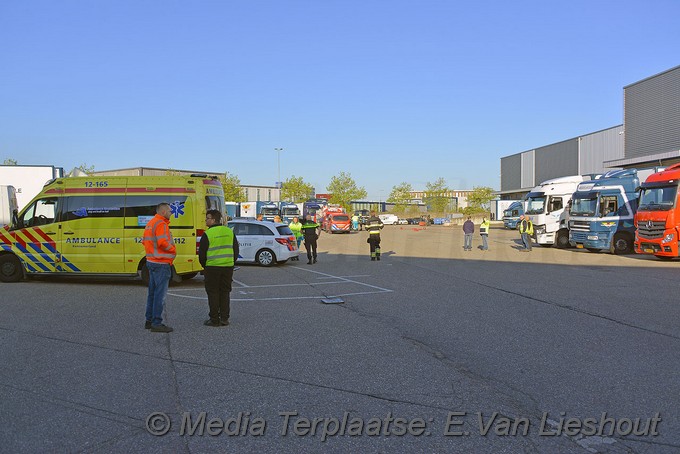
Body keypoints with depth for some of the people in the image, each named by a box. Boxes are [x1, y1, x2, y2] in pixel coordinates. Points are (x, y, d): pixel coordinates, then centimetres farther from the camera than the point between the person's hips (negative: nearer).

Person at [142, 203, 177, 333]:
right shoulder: (161, 224, -15)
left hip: (151, 261, 10)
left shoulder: (150, 223, 16)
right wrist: (174, 250, -10)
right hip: (161, 263, -10)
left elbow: (144, 241, 19)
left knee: (152, 292, 16)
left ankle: (149, 320, 23)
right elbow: (163, 242, -25)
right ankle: (157, 323, -6)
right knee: (160, 293, -7)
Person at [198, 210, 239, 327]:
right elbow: (236, 250, 11)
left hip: (212, 267, -4)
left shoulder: (207, 234, -9)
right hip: (228, 267, 5)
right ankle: (224, 319, 12)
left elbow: (202, 253, -5)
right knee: (225, 293, 12)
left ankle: (214, 319, 6)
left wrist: (204, 265, 11)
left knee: (213, 293, 4)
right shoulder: (230, 232, 6)